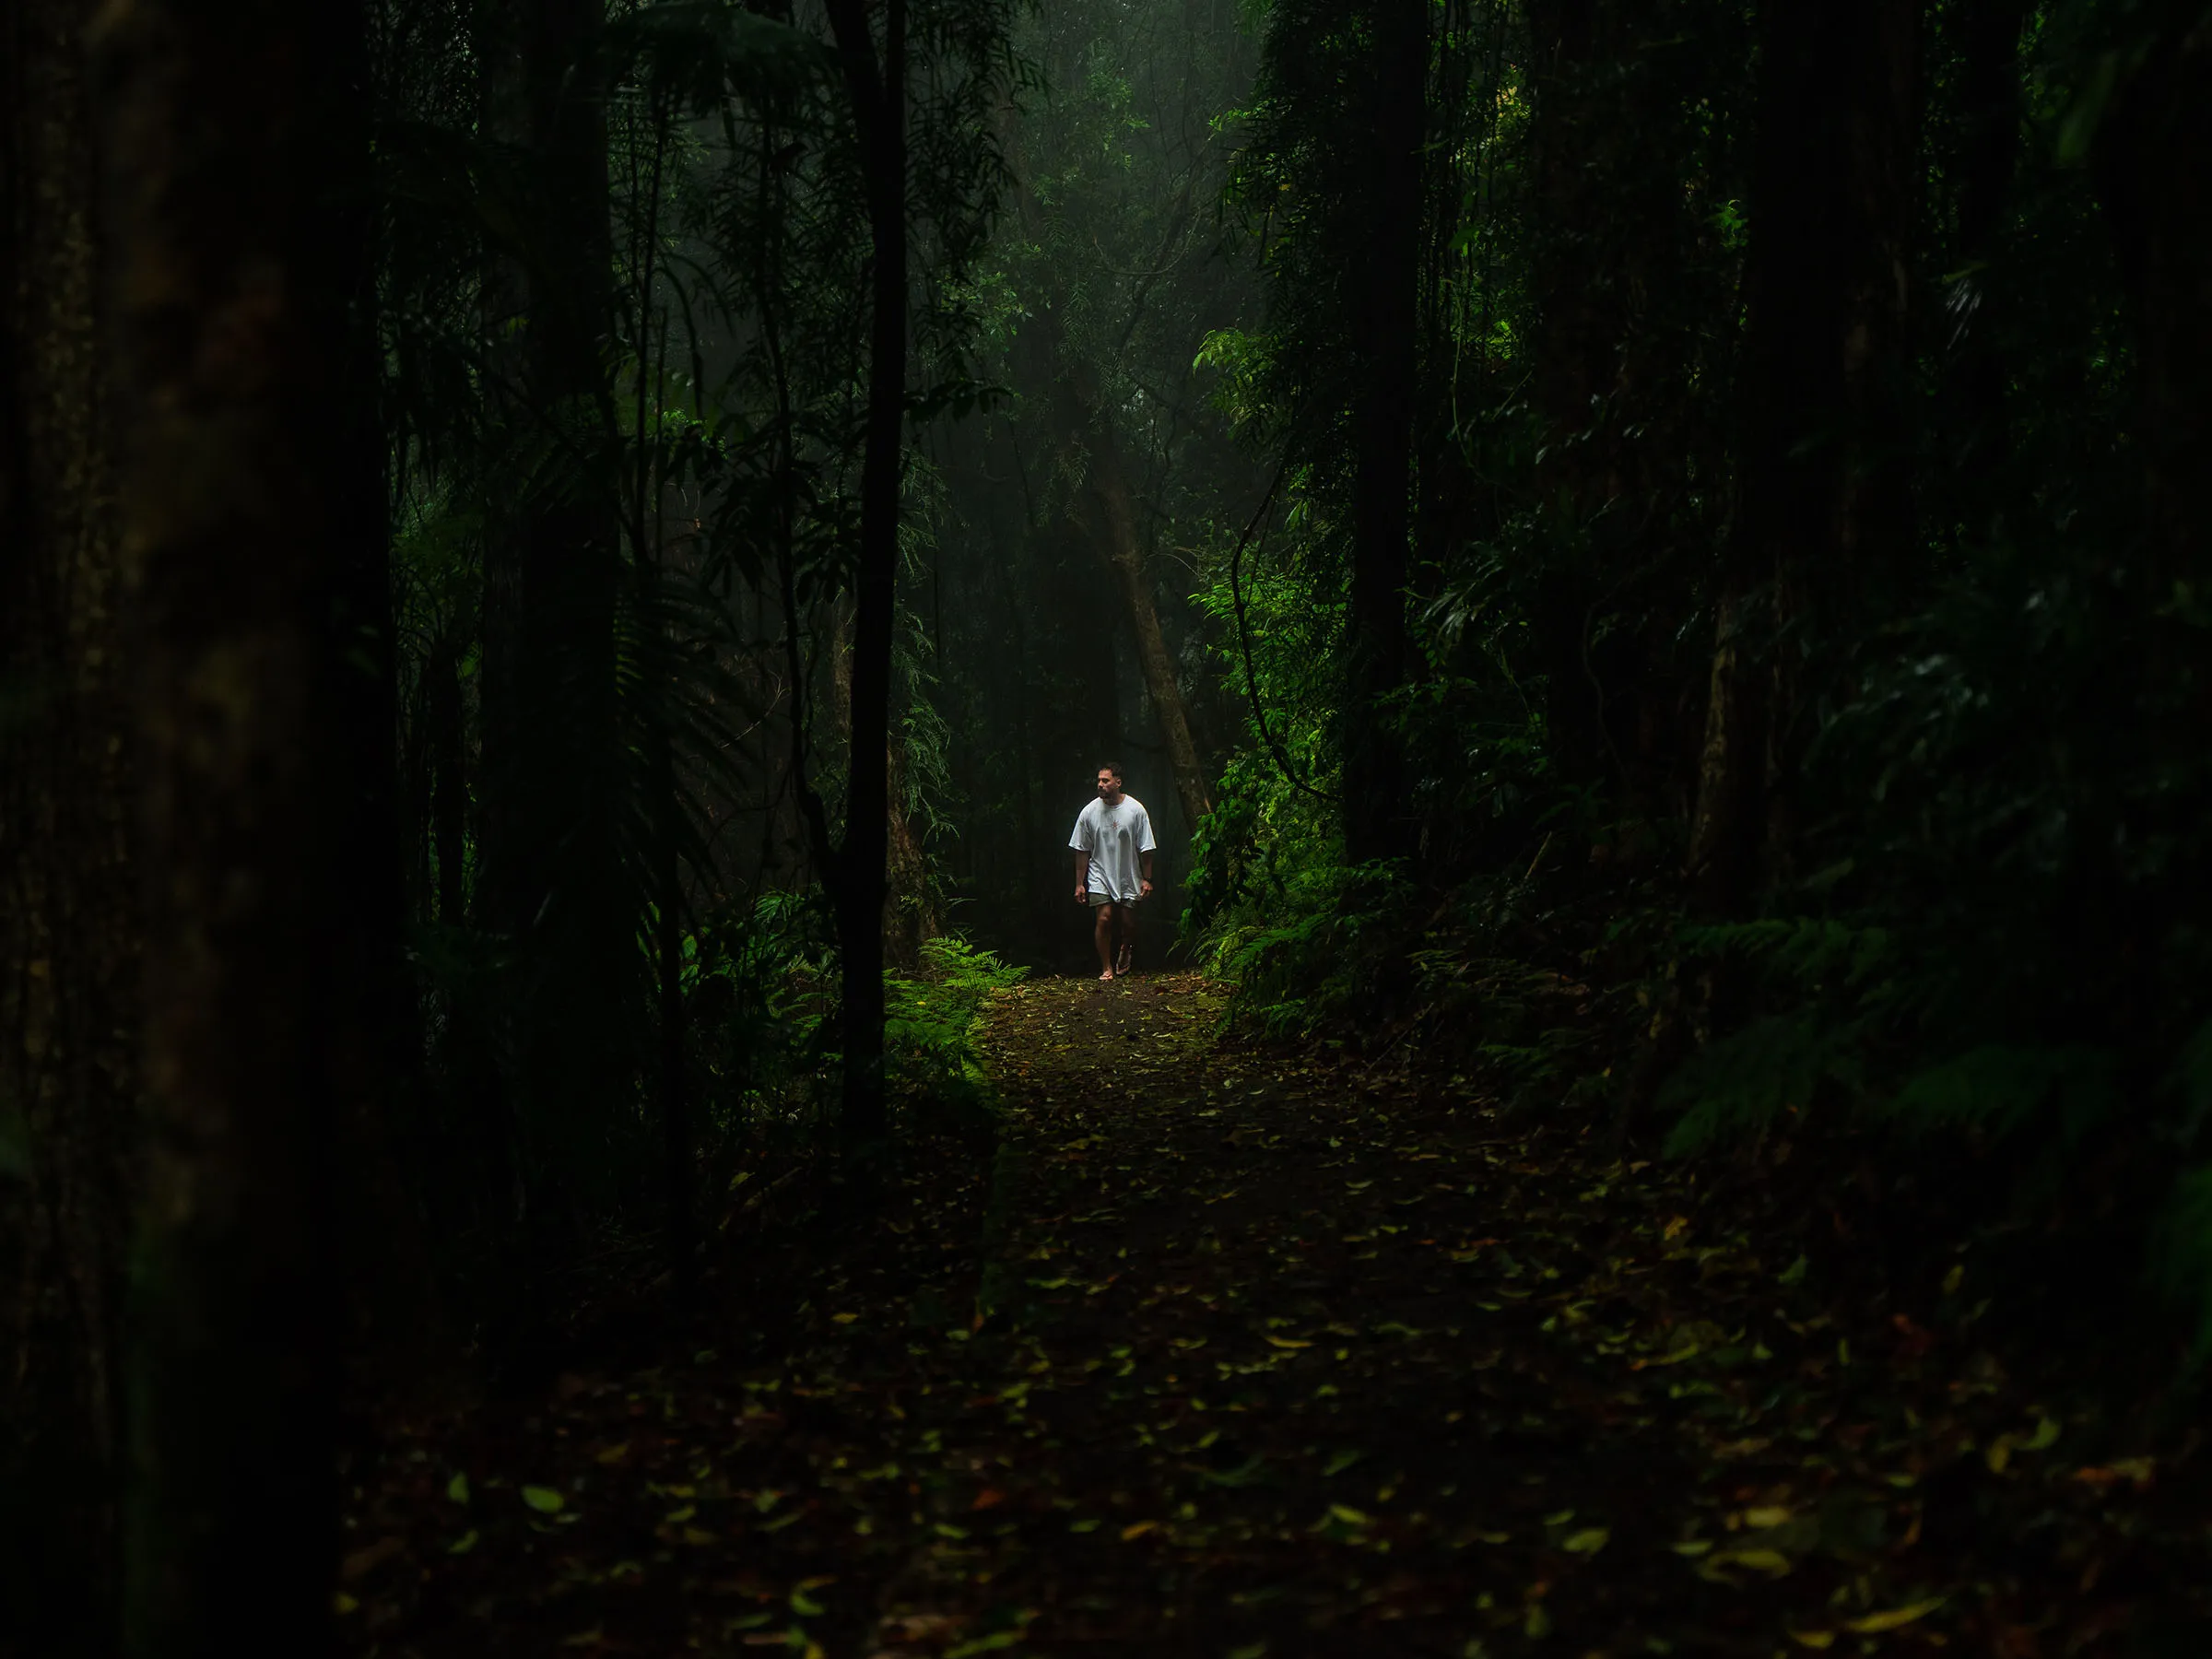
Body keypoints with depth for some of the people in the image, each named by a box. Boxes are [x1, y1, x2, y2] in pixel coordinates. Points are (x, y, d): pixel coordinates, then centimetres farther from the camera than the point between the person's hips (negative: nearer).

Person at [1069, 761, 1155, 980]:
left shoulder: (1136, 810, -7)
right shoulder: (1089, 812, -5)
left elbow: (1145, 849, 0)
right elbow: (1082, 851, 2)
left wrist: (1147, 879, -2)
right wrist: (1079, 883, 2)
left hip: (1128, 877, 0)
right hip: (1100, 876, 0)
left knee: (1128, 923, 4)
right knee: (1104, 919, -13)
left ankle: (1125, 950, 38)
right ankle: (1106, 968, 1)